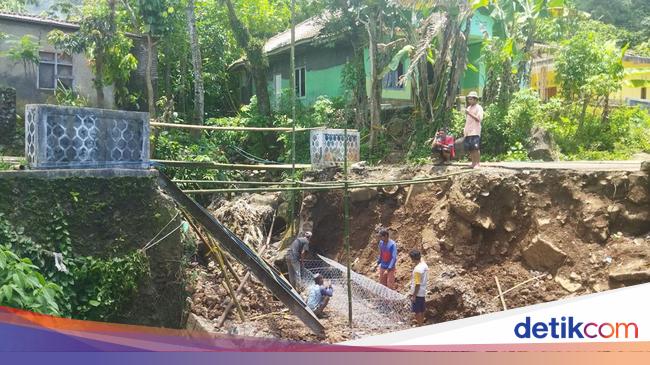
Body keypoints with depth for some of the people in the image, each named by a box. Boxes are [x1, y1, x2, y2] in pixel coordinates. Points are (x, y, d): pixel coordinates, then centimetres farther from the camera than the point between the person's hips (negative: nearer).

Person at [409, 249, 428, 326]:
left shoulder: (417, 269, -26)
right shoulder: (424, 265, 1)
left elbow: (417, 284, -24)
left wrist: (414, 296, -18)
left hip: (417, 293, -9)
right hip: (423, 292, 9)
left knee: (417, 311, 4)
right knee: (421, 309, 19)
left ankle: (419, 326, 12)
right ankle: (421, 322, 31)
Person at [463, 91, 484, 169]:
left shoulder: (478, 108, -1)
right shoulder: (469, 108, 21)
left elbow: (479, 119, -12)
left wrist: (470, 114, -15)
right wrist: (465, 129, 15)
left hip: (475, 132, -7)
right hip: (468, 132, 7)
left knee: (476, 148, -11)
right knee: (470, 148, 4)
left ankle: (478, 163, -7)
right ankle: (473, 163, 9)